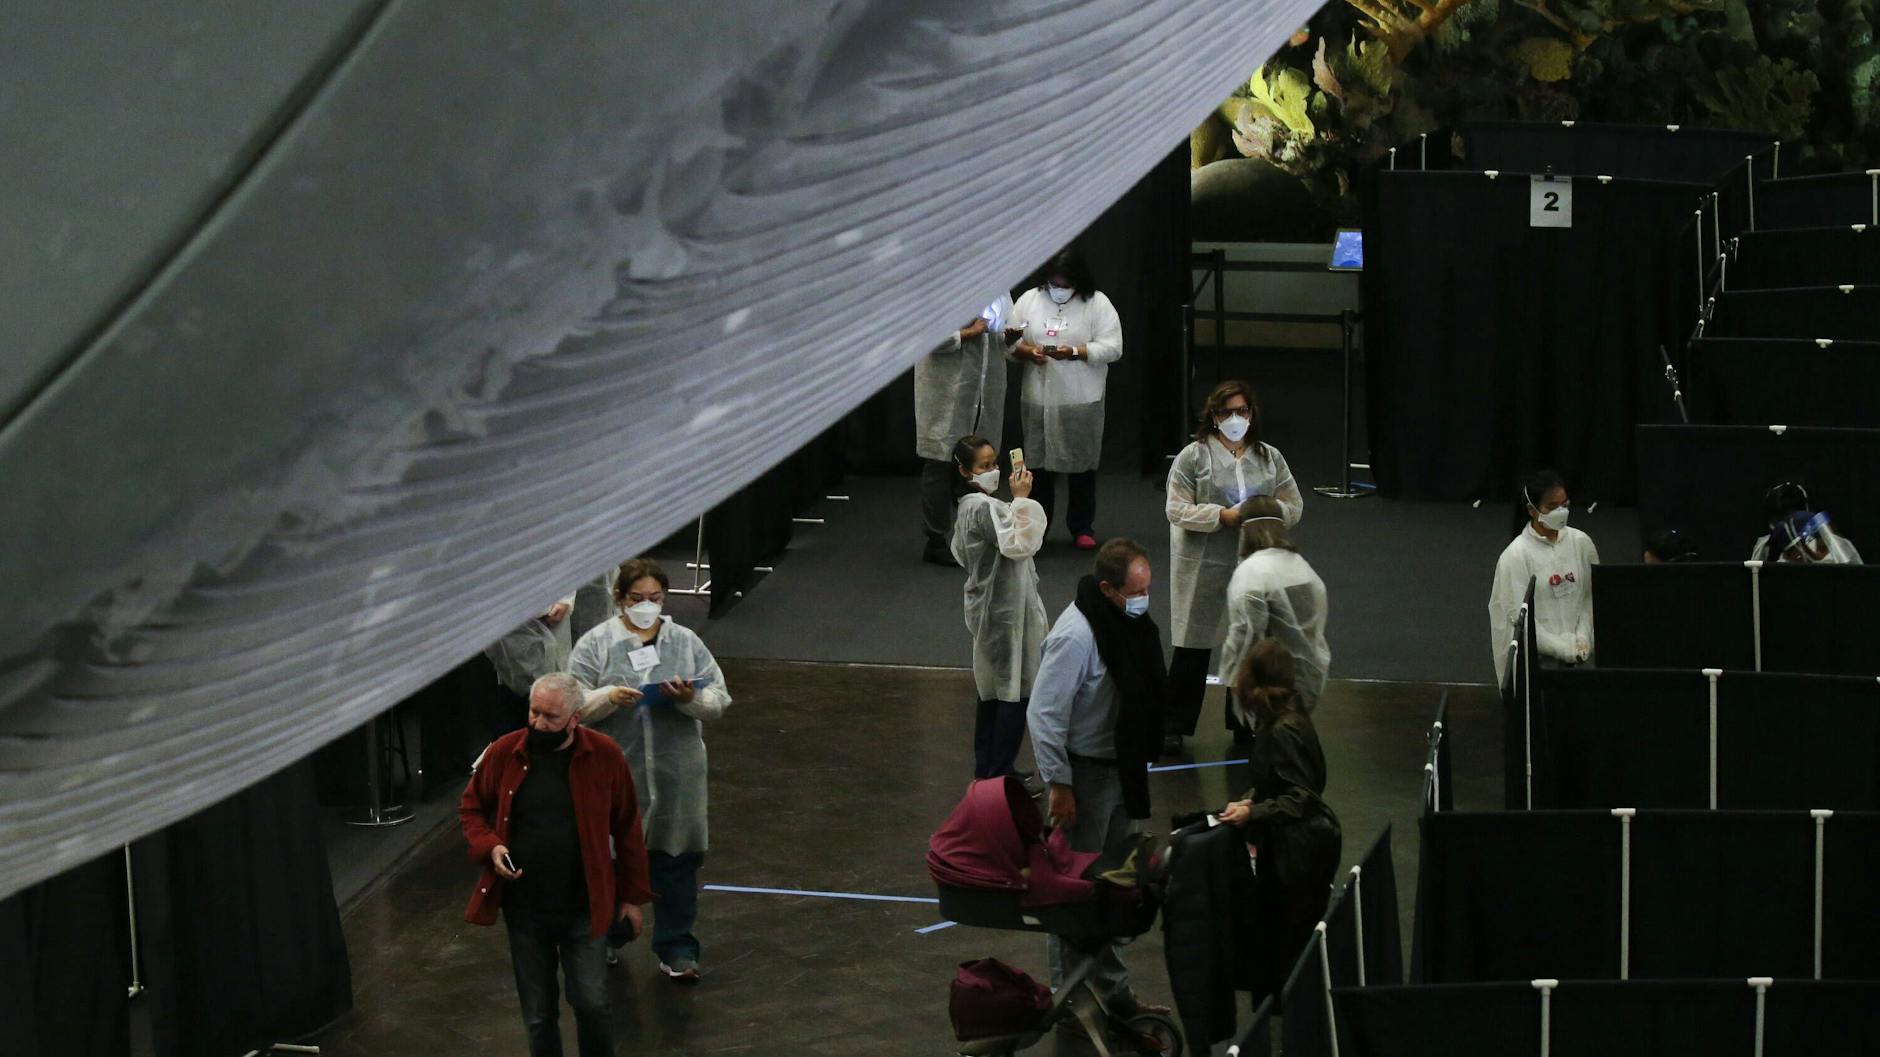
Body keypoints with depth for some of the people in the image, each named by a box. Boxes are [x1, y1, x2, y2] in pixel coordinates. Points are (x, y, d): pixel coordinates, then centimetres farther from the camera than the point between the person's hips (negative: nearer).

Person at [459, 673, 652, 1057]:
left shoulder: (604, 756, -8)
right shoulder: (503, 753, -6)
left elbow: (627, 828, 0)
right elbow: (471, 809, 9)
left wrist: (632, 895, 3)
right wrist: (489, 846, -12)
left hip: (585, 909, -1)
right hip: (524, 910, 1)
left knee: (591, 1005, -2)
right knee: (538, 1013, 10)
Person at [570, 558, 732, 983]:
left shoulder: (686, 642, 4)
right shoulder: (595, 644, -1)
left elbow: (719, 701, 3)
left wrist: (691, 699, -18)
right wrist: (609, 697, -22)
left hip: (677, 773, 1)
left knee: (677, 860, 5)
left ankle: (676, 948, 15)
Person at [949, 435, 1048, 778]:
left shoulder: (968, 507, 11)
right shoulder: (986, 508, -21)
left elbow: (960, 552, 23)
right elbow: (1019, 545, -30)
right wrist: (1021, 500, -29)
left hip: (988, 610, 11)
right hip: (1005, 611, -11)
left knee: (992, 692, 16)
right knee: (1016, 694, -6)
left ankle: (985, 770, 22)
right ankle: (1000, 775, -4)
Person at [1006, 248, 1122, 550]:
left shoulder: (1097, 304, -3)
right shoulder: (1029, 300, 6)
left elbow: (1113, 348, -8)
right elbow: (1010, 342, 8)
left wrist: (1075, 352, -20)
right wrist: (1026, 351, -13)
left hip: (1082, 400, -2)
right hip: (1038, 399, 2)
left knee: (1082, 464, 4)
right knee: (1038, 463, 6)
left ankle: (1082, 528, 15)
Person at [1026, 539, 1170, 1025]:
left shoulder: (1129, 621, 2)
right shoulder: (1077, 635, -25)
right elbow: (1044, 714, -23)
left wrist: (1139, 764, 20)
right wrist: (1059, 785, -22)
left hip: (1119, 768, 9)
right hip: (1084, 773, -9)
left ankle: (1112, 988, 29)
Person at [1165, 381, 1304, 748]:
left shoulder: (1270, 457, 7)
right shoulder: (1194, 456, -5)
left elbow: (1294, 506, 8)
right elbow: (1176, 510, -9)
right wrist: (1223, 515, -19)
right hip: (1204, 567, -4)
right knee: (1193, 648, 2)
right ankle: (1174, 726, 11)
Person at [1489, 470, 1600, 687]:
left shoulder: (1581, 543, 3)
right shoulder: (1515, 556, -10)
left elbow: (1592, 596, 7)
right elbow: (1519, 618, -11)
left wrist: (1583, 638, -7)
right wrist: (1565, 650, -13)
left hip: (1579, 653, 4)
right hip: (1536, 658, -4)